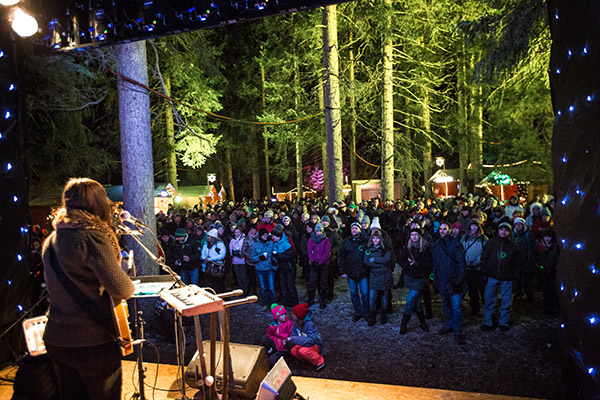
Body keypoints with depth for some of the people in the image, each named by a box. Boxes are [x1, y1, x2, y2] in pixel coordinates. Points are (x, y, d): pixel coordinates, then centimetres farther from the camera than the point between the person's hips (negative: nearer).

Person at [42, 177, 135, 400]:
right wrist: (131, 286, -3)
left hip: (55, 340, 8)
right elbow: (120, 289, -22)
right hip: (93, 341, -8)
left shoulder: (51, 240, 8)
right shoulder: (93, 236, -19)